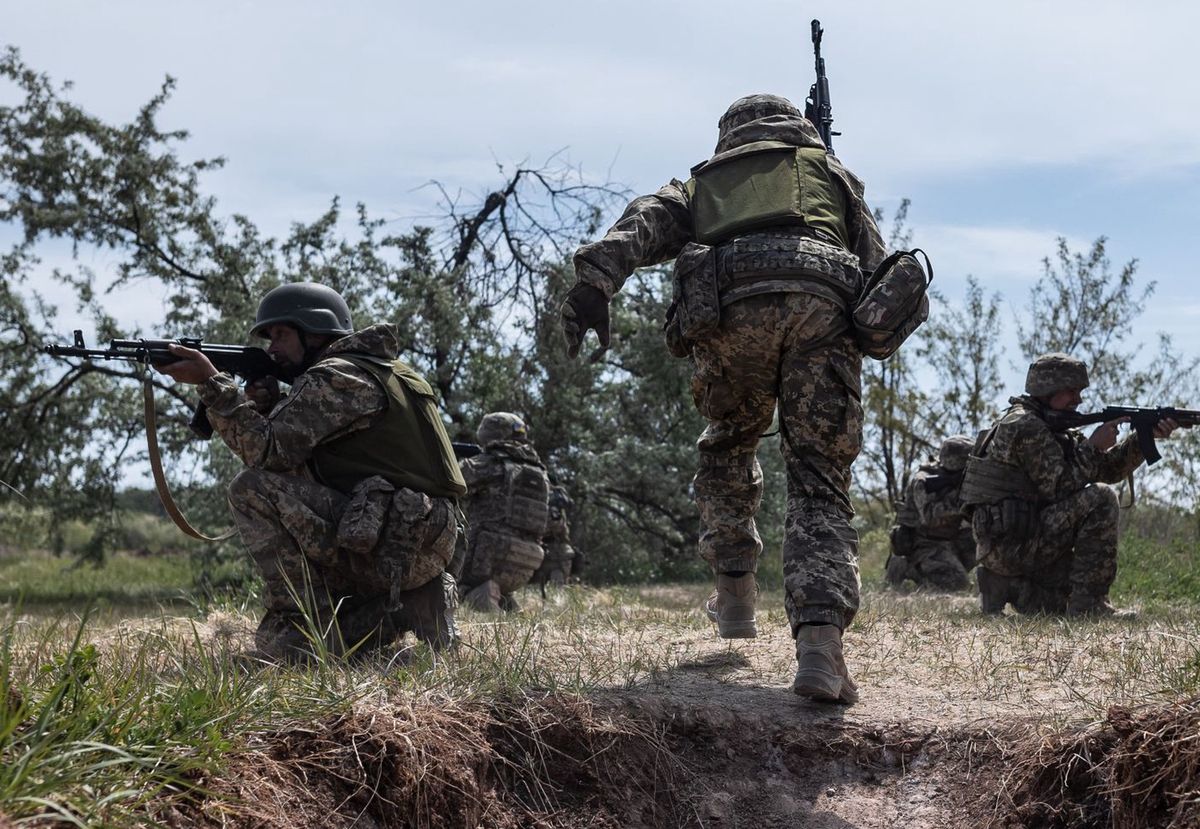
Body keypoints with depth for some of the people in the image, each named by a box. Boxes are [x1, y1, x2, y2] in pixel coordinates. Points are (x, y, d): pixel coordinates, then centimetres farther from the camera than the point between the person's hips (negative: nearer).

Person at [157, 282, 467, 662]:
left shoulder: (336, 377, -9)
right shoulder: (371, 370, 21)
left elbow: (269, 452, -17)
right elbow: (298, 456, 21)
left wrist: (211, 382, -13)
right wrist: (270, 408, 5)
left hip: (392, 541, -10)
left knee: (252, 489, -16)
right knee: (272, 643, 17)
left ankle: (303, 620, -14)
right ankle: (411, 603, 9)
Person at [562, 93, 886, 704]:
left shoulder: (704, 180, 34)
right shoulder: (830, 172, 35)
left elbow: (646, 223, 12)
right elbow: (877, 270, 23)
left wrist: (595, 281, -3)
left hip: (731, 309, 1)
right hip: (822, 304, 0)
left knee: (727, 448, 29)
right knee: (818, 483, 0)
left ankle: (735, 592, 30)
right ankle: (819, 640, -19)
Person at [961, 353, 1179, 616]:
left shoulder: (1051, 427, 17)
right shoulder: (1025, 426, -13)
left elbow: (1108, 469, 13)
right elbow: (1060, 487, -20)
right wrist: (1094, 446, -12)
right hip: (1011, 543, -10)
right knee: (1100, 499, -19)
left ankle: (1006, 584, 13)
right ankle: (1089, 604, -17)